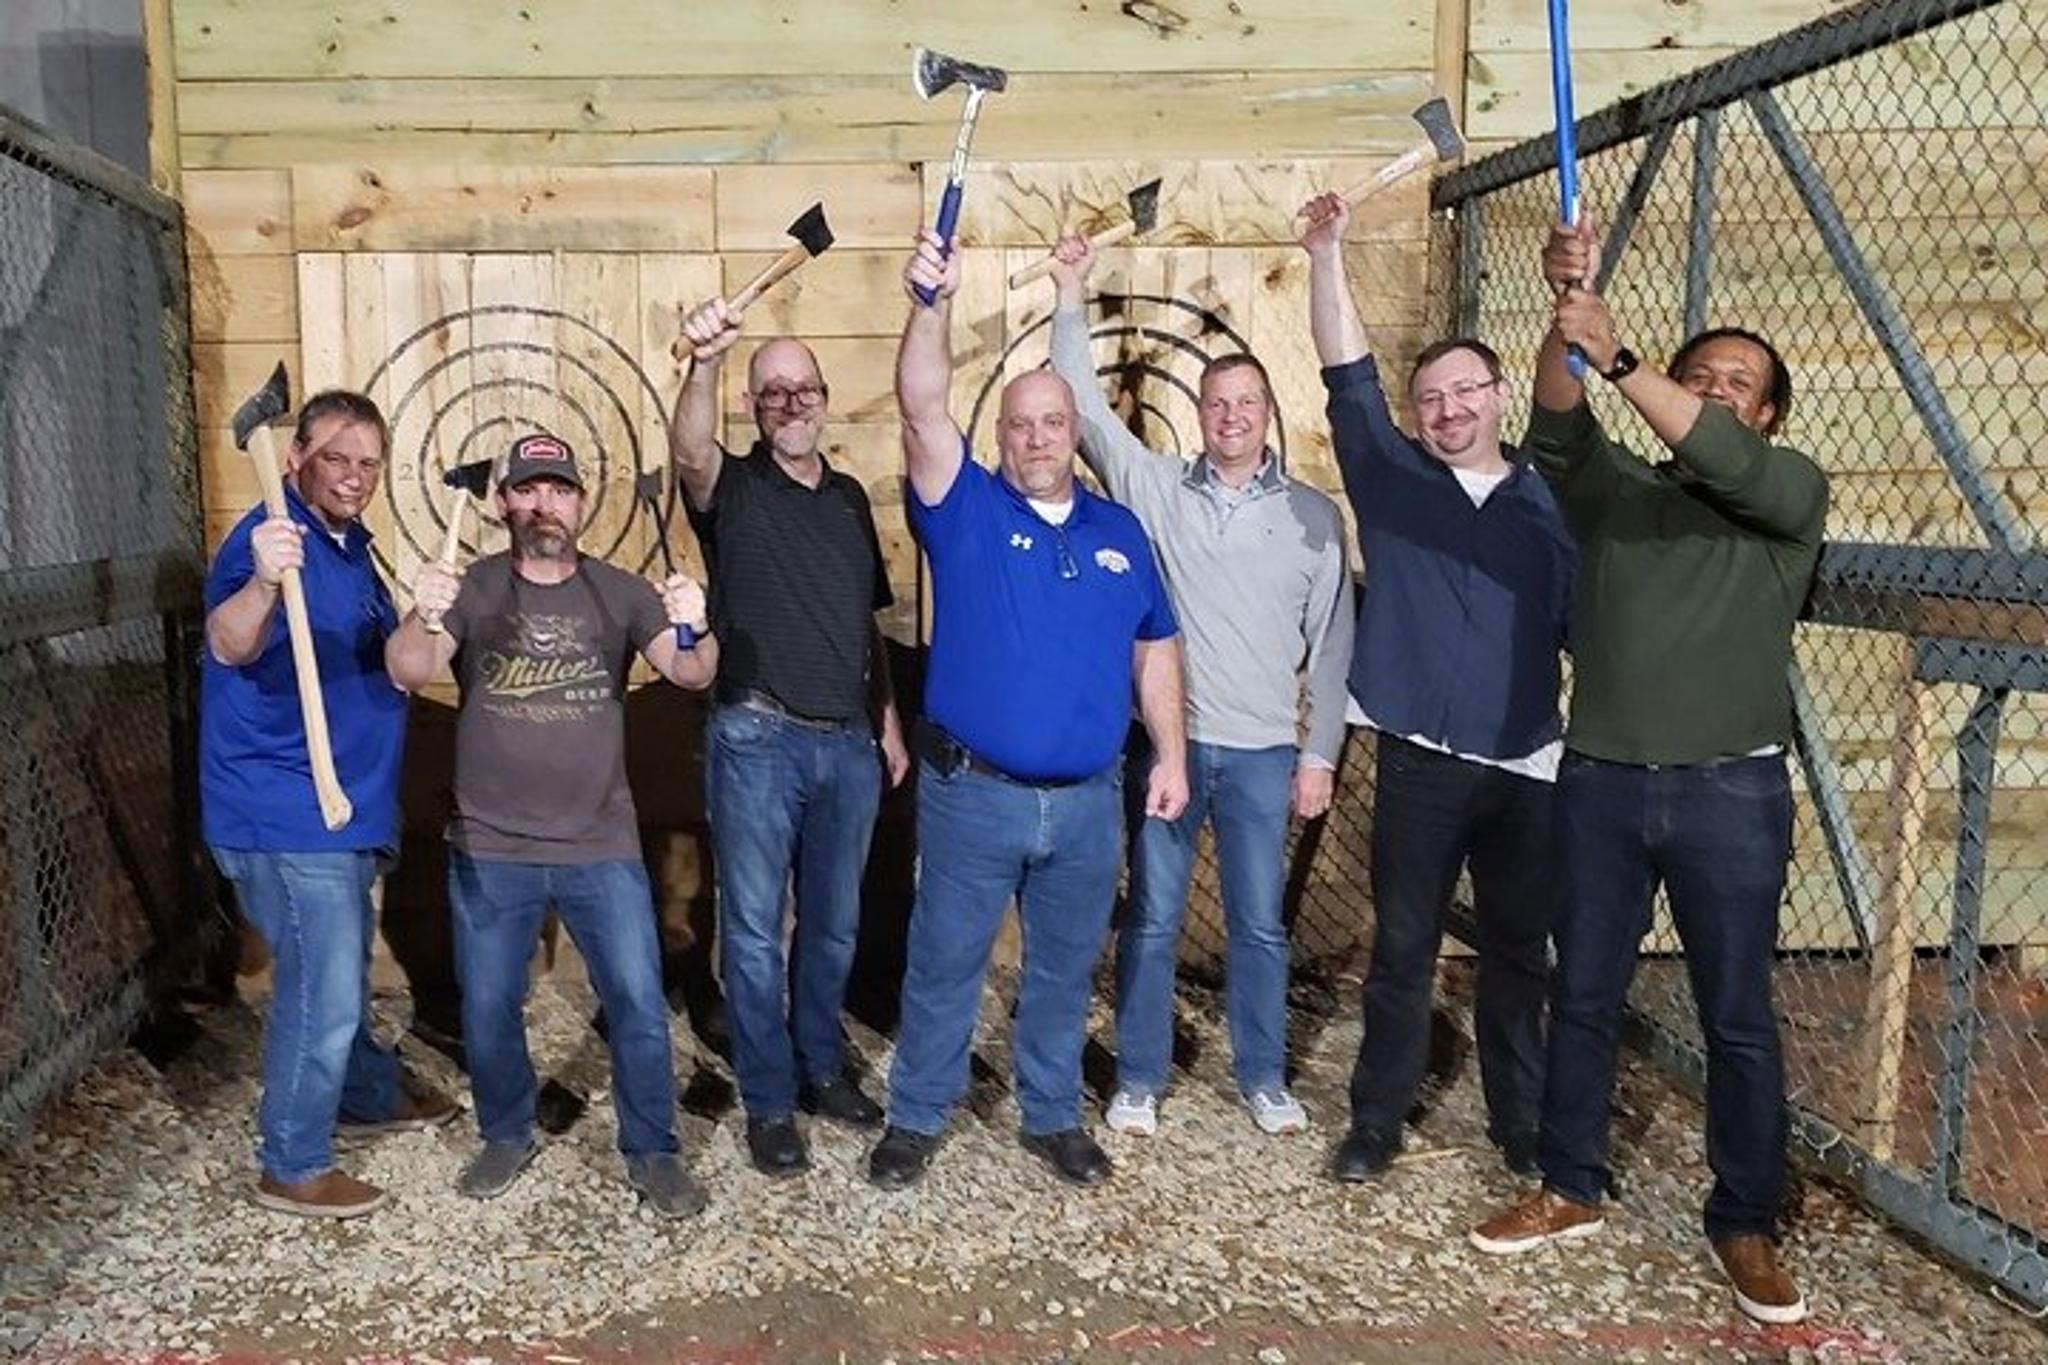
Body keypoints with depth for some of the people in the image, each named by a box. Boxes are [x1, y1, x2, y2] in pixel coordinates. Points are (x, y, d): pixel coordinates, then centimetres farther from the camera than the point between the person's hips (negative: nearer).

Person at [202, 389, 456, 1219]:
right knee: (322, 989, -4)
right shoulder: (272, 537, -19)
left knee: (341, 968, 25)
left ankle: (371, 1096, 43)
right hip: (286, 813, -10)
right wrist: (262, 581, -59)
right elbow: (229, 645, -40)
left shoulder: (349, 543, 10)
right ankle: (292, 1169, 11)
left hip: (343, 807, 10)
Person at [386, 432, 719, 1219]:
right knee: (488, 1010, 13)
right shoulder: (471, 589, -4)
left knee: (639, 1006, 2)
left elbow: (691, 675, -12)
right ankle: (507, 1137, 36)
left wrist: (693, 630, -36)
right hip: (490, 851, 0)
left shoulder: (617, 592, -2)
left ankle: (652, 1153, 20)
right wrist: (422, 621, -40)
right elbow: (407, 675, -17)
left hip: (602, 848, 0)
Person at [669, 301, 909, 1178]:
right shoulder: (732, 487, -4)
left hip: (849, 744, 5)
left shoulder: (850, 497, 12)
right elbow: (689, 453, -29)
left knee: (834, 924, 15)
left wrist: (889, 721, 14)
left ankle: (821, 1069, 32)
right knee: (755, 931, 3)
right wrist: (702, 366, -48)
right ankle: (769, 1103, 15)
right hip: (758, 742, -5)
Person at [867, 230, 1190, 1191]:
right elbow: (923, 409, -20)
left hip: (1088, 799, 3)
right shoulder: (967, 509, -3)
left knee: (1065, 969, 15)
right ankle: (915, 1119, 24)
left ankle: (1053, 1118, 32)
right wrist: (932, 306, -35)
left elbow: (1154, 648, 13)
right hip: (972, 792, -3)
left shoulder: (1118, 531, 8)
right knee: (944, 965, 8)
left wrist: (1171, 753, 6)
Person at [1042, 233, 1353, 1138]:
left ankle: (1263, 1077, 27)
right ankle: (1139, 1079, 22)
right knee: (1153, 919, 7)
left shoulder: (1314, 514, 3)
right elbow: (1086, 408, -4)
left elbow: (1332, 644, 4)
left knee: (1259, 923, 10)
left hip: (1263, 752, 1)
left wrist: (1319, 754, 2)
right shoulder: (1157, 490, 2)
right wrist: (1070, 299, -11)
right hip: (1167, 739, 0)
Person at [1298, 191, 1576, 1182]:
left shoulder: (1548, 501, 7)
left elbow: (1585, 623, 9)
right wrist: (1326, 259, -14)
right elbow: (1349, 381, -6)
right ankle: (1377, 1121, 20)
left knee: (1518, 954, 12)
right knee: (1402, 950, 7)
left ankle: (1524, 1126, 27)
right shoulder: (1392, 479, 4)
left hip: (1529, 766, 2)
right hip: (1421, 762, -1)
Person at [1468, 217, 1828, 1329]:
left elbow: (1725, 460, -20)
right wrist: (1568, 313, -30)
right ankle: (1572, 1191, 26)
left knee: (1737, 1018, 5)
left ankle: (1745, 1225, 20)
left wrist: (1615, 356, -28)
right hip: (1599, 782, 2)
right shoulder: (1611, 488, 8)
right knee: (1583, 998, 11)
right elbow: (1556, 428, -12)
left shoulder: (1789, 495, 2)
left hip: (1731, 791, -2)